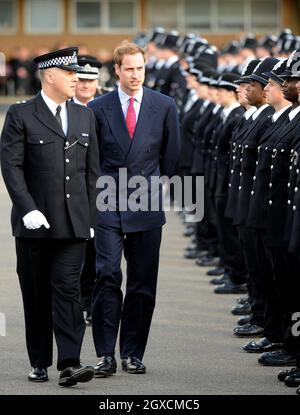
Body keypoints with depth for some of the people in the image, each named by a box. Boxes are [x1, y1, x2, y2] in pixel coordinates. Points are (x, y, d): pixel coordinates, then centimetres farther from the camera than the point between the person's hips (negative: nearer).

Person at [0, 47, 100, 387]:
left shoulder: (85, 116, 13)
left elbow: (92, 171, 15)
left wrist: (89, 216, 10)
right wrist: (28, 210, -18)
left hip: (73, 223, 2)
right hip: (34, 221, -2)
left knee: (68, 289, -8)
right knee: (36, 295, 6)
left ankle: (69, 364, -14)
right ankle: (39, 363, 16)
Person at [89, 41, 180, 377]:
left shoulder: (164, 106, 4)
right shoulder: (98, 108, 2)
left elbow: (171, 152, 15)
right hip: (108, 206, -1)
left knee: (143, 282, 4)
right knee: (107, 275, -12)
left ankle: (133, 353, 12)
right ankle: (105, 355, -9)